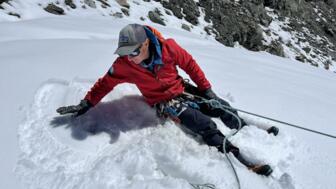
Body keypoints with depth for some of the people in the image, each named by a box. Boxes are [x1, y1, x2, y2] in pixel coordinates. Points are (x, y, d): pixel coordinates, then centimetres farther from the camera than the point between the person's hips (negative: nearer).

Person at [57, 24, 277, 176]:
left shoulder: (168, 47, -21)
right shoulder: (124, 65, -19)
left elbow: (190, 64, -7)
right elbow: (105, 84, -2)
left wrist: (206, 88, -2)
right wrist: (86, 104, 1)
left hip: (182, 89, 3)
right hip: (163, 102, -2)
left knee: (221, 108, 1)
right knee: (204, 124, -19)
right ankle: (242, 160, -14)